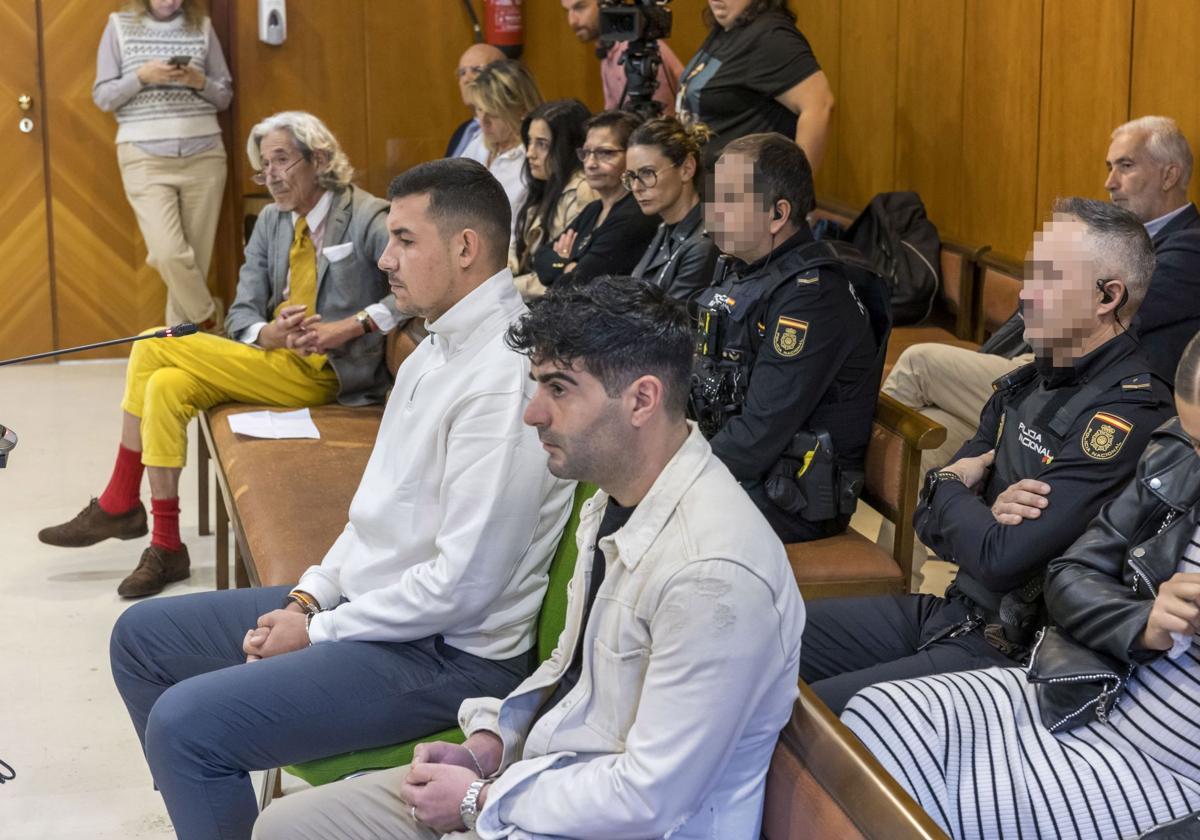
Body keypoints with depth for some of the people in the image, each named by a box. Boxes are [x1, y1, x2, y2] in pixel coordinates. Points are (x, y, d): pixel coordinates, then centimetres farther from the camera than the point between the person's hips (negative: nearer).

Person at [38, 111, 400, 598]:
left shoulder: (367, 218, -6)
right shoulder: (271, 222, 16)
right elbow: (240, 317, 10)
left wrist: (352, 325, -24)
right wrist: (269, 334, -14)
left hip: (322, 372, -7)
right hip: (275, 359, 7)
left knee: (153, 350, -17)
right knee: (166, 385, -18)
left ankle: (119, 504, -2)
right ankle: (165, 547, -9)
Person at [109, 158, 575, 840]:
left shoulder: (505, 376, -24)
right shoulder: (441, 345, 9)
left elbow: (463, 584, -25)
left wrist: (317, 631, -15)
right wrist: (309, 596, 4)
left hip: (449, 654, -10)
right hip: (362, 603, 10)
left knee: (185, 723, -22)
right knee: (143, 635, 14)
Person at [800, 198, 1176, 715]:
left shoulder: (1126, 417, -20)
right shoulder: (1026, 385, 9)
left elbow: (1000, 560, -25)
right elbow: (930, 522, 9)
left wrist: (952, 491, -5)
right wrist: (985, 512, -14)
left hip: (1013, 651, -9)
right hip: (954, 610, 9)